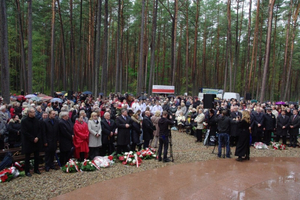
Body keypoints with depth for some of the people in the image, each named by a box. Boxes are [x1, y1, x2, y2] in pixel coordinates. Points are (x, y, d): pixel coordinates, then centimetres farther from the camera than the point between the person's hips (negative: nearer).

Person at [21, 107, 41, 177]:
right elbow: (24, 132, -14)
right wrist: (33, 139, -16)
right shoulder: (24, 121, -10)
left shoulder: (36, 120, 5)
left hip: (36, 141, 5)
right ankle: (27, 171, 16)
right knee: (27, 157, 5)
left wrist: (37, 137, -9)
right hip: (28, 142, -5)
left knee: (37, 156, 11)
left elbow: (39, 130, 6)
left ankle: (36, 169, 24)